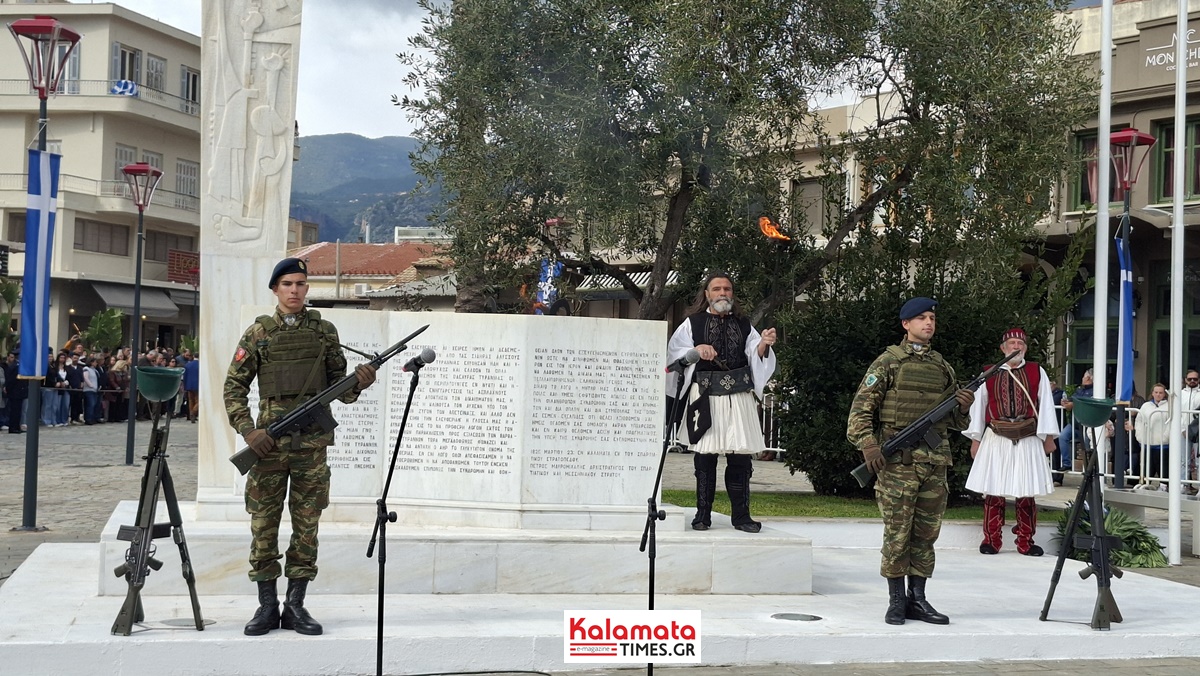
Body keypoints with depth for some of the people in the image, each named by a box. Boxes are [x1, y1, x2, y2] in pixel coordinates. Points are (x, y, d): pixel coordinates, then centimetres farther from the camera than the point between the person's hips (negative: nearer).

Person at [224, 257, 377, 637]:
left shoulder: (324, 331, 8)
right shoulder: (258, 333, 3)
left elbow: (338, 385, 11)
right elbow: (234, 387, 4)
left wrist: (358, 384, -11)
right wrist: (247, 430, -9)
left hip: (313, 441, 1)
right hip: (269, 442, -1)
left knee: (307, 525, 5)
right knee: (264, 524, 2)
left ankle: (296, 605, 13)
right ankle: (267, 605, 12)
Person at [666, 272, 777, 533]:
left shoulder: (743, 324, 16)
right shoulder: (693, 323, 8)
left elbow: (755, 356, 7)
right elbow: (674, 353, 2)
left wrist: (764, 344, -14)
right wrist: (696, 351, -15)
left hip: (739, 396, 2)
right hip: (705, 396, -2)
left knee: (740, 457, 0)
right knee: (705, 457, 0)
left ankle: (740, 515, 7)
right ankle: (703, 514, 8)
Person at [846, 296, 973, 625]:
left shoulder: (942, 367, 16)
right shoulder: (888, 362, 1)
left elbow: (953, 420, 22)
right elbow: (862, 406, -4)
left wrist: (963, 406, 0)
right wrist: (867, 443, -18)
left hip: (935, 462, 5)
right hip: (898, 462, -5)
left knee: (926, 534, 8)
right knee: (897, 534, -2)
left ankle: (917, 599, 16)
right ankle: (896, 601, 6)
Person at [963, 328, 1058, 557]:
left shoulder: (1037, 372, 8)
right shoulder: (989, 375, 8)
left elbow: (1046, 405, 6)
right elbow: (978, 407, 11)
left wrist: (1048, 436, 2)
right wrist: (975, 439, 8)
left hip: (1028, 441, 0)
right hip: (996, 441, 0)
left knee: (1027, 493, 2)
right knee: (993, 492, 0)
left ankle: (1025, 542, 11)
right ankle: (991, 541, 9)